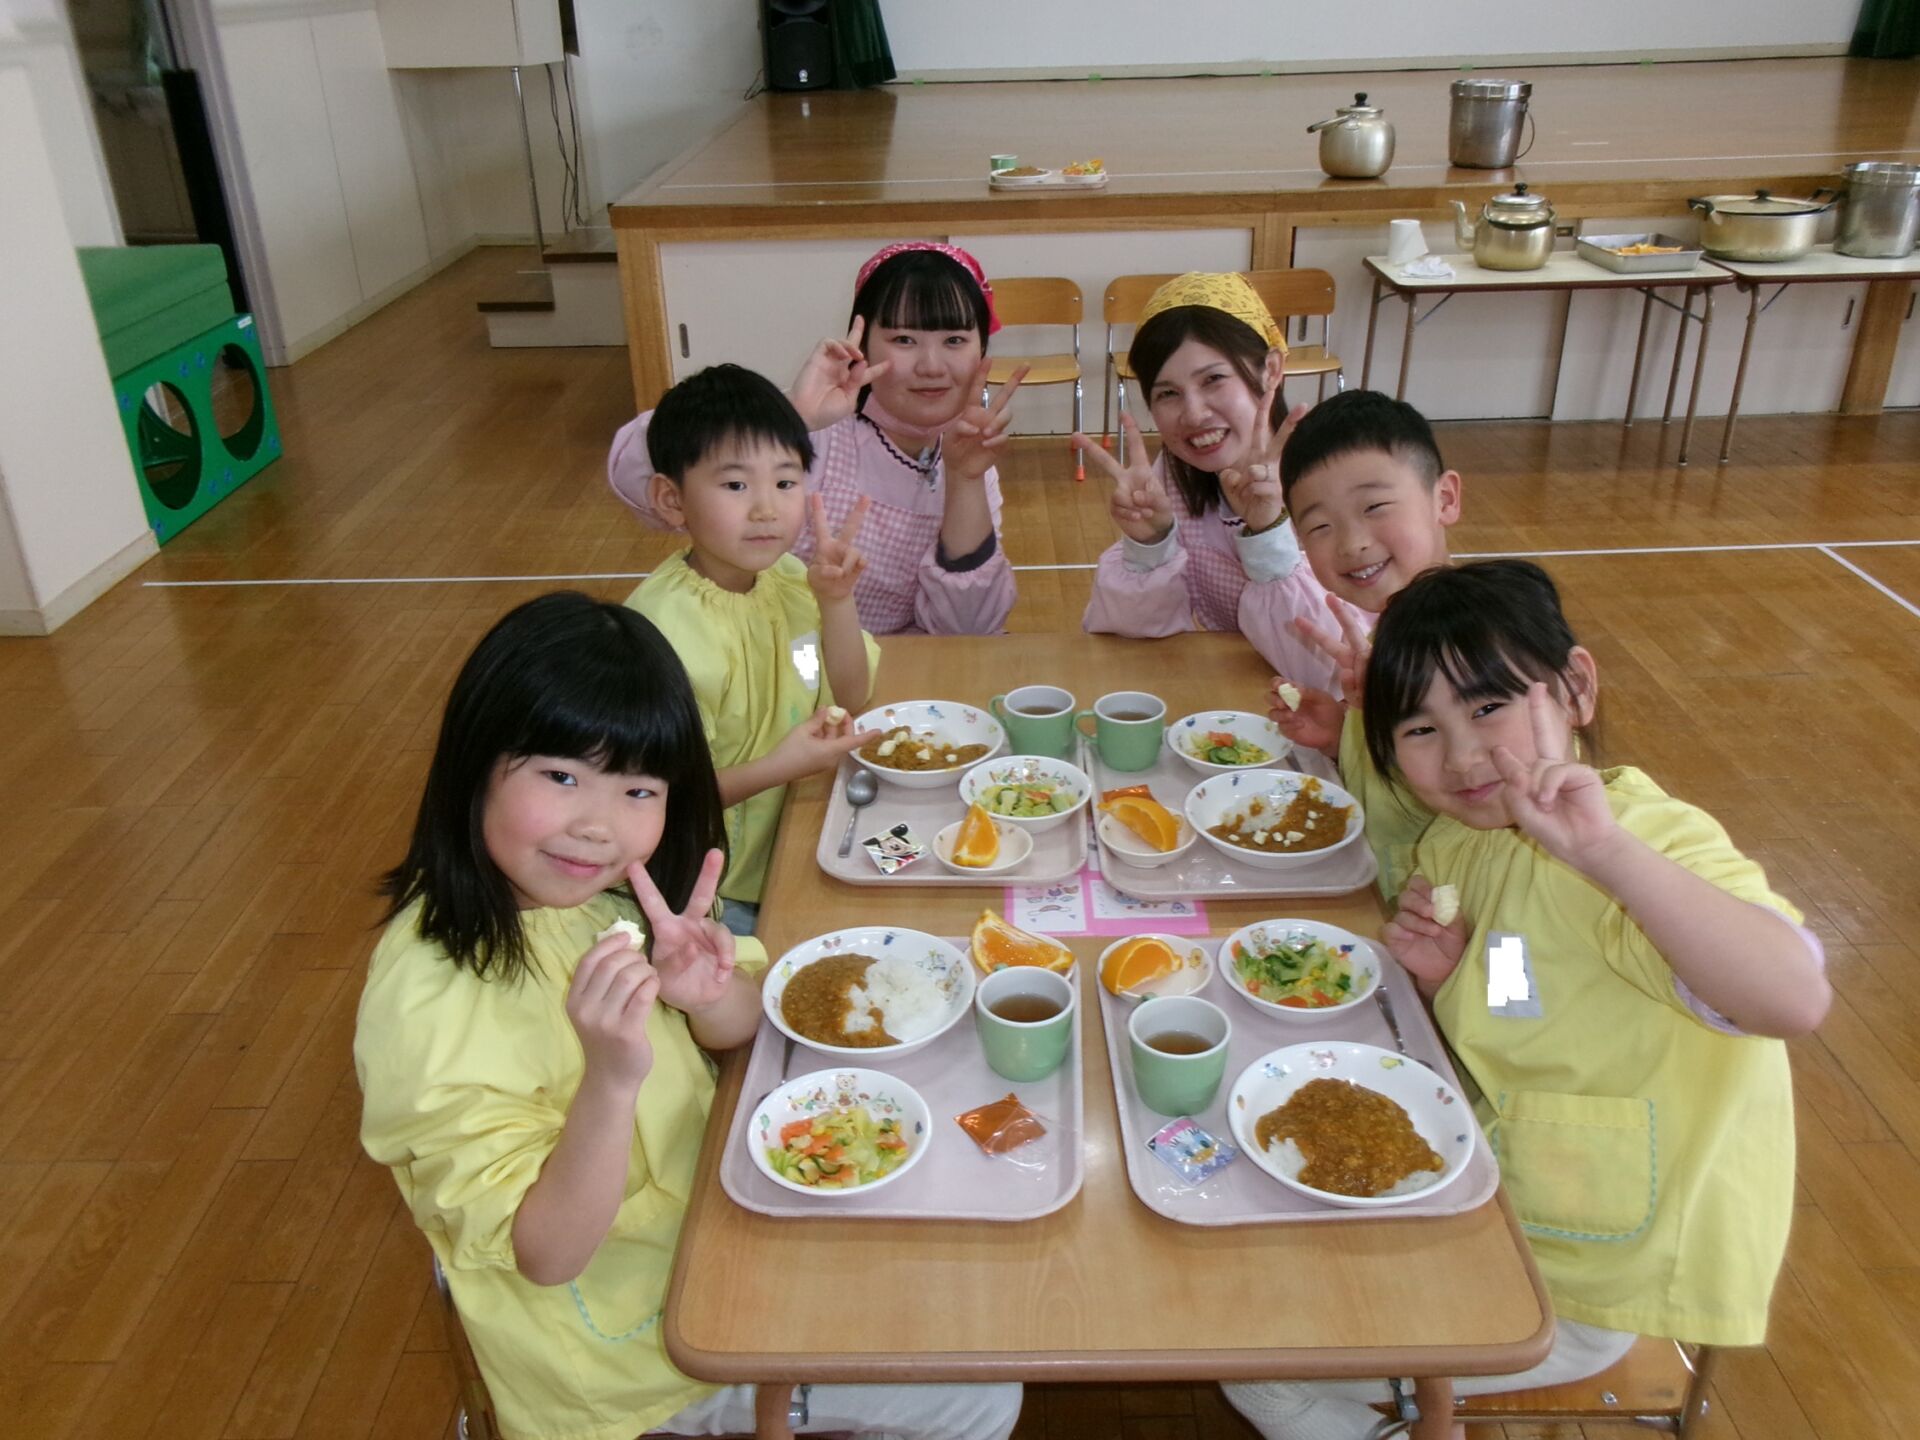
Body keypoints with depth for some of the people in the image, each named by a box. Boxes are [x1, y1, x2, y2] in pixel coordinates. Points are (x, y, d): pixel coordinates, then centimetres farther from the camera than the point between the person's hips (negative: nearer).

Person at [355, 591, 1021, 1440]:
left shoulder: (605, 891, -10)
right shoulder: (429, 1005, -30)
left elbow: (743, 1031, 1)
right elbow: (546, 1254, -24)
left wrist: (710, 996, -22)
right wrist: (613, 1078, -41)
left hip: (706, 1214, 6)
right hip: (624, 1337, -6)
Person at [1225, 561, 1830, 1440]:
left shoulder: (1643, 840, -26)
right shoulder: (1458, 843, -2)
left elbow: (1794, 1001, -45)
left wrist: (1608, 852, -52)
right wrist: (1439, 980, -10)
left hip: (1574, 1285, -8)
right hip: (1486, 1216, 8)